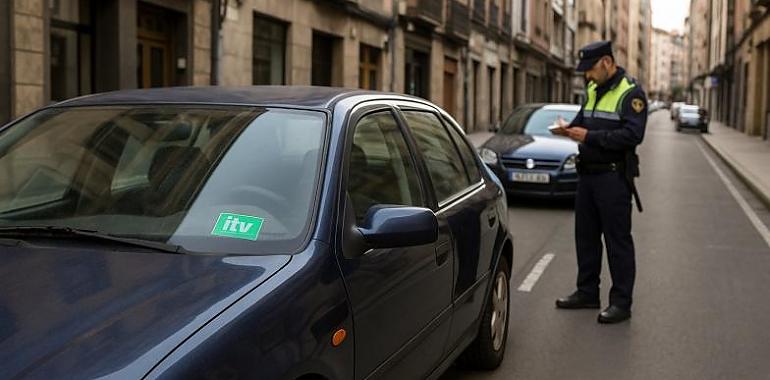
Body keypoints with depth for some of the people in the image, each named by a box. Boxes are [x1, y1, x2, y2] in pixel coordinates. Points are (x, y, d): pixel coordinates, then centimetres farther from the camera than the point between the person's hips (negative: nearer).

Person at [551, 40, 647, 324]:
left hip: (613, 176, -8)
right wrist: (568, 129, -1)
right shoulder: (593, 90, 14)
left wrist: (589, 136, -22)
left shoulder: (630, 93, -12)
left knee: (617, 239, -2)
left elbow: (632, 135, -22)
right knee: (586, 236, 14)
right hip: (587, 173, 8)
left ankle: (621, 303, 6)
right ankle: (587, 293, 26)